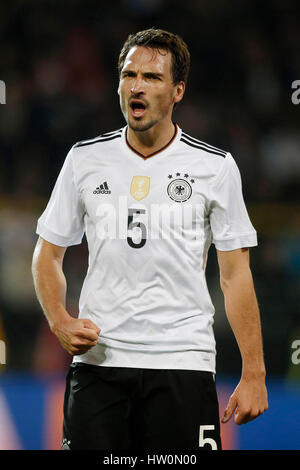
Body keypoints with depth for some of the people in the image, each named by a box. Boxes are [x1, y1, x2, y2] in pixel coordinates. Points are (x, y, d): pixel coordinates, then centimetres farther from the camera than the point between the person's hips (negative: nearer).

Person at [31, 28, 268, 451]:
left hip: (183, 364, -2)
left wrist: (254, 374, -2)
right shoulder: (85, 159, 7)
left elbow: (235, 274, 2)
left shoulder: (215, 166, 2)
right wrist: (60, 322, -4)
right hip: (97, 359, 2)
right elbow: (48, 254, 15)